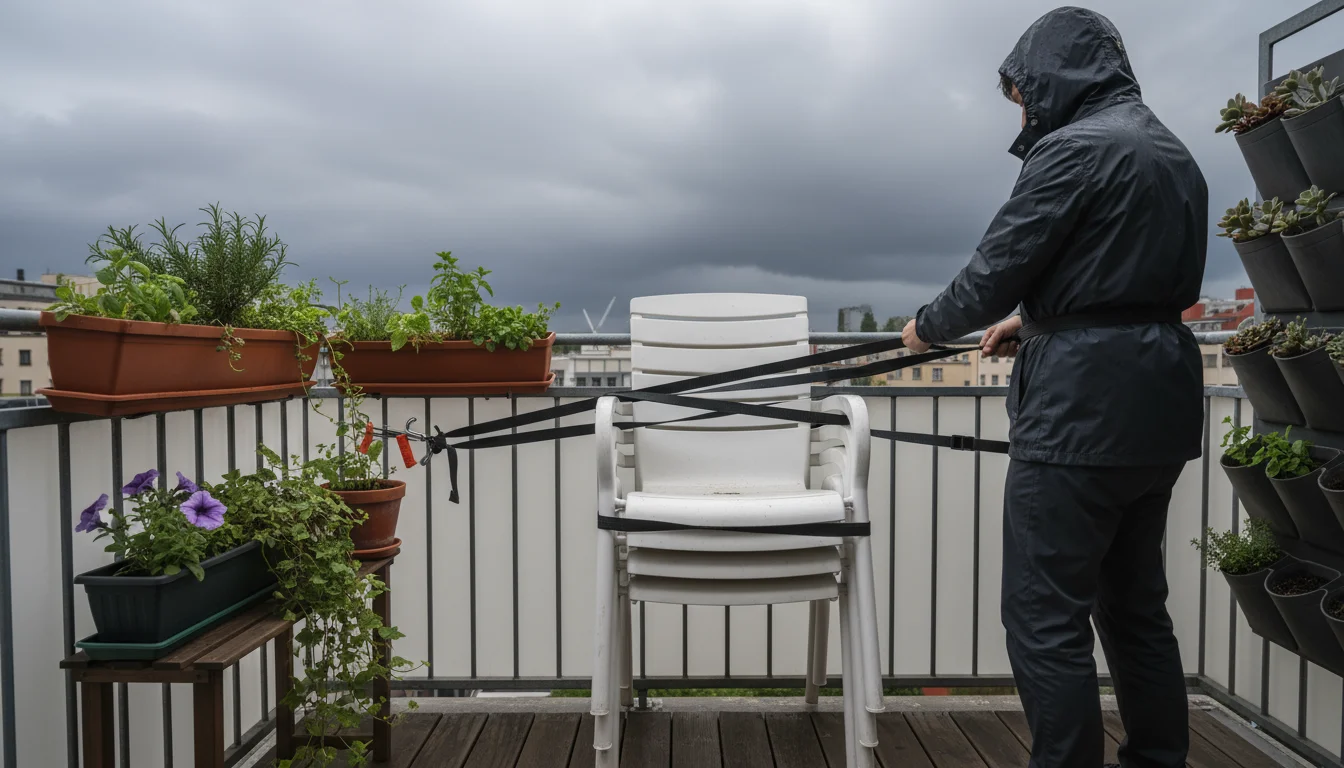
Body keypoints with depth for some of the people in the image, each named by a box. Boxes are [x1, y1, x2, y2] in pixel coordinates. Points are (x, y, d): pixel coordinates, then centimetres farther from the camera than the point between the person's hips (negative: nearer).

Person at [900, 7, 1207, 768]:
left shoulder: (1074, 146, -11)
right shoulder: (1173, 152, 17)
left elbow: (995, 271, -12)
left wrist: (928, 327, 5)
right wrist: (1037, 318, 27)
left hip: (1086, 408, -10)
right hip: (1159, 400, 10)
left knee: (1046, 620, -2)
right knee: (1137, 607, 19)